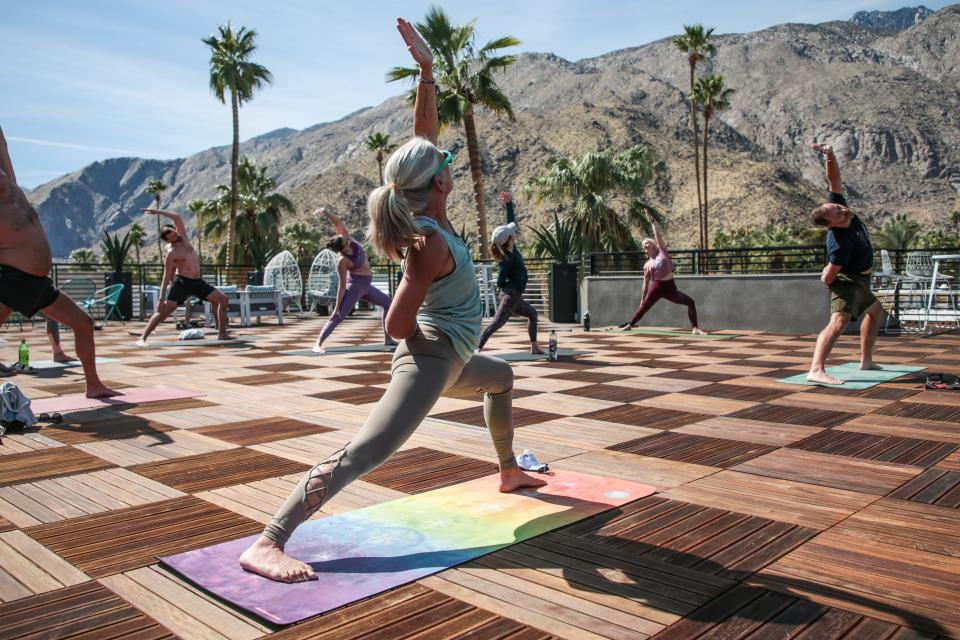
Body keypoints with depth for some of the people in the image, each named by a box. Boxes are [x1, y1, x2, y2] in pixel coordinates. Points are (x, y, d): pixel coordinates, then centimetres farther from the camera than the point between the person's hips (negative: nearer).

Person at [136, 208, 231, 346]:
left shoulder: (183, 236, 4)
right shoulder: (171, 253, -10)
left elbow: (177, 217, -2)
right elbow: (166, 277, -10)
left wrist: (157, 211, -6)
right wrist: (161, 299, -15)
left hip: (197, 281, 7)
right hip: (182, 282, -6)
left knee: (223, 299, 3)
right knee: (165, 309, -16)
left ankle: (222, 333, 6)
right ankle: (142, 337, -16)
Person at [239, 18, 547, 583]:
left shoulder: (426, 215, 1)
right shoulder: (431, 243, -23)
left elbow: (425, 132, 6)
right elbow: (398, 326, -25)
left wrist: (427, 68, 2)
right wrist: (432, 332, -6)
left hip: (448, 359, 11)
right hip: (433, 358, -11)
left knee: (502, 378, 35)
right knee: (365, 453, -21)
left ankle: (509, 471, 48)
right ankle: (267, 543, -28)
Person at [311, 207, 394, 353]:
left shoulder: (346, 239, -10)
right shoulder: (342, 261, -26)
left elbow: (338, 222, -12)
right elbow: (342, 285, -23)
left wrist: (325, 212, -29)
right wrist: (337, 306, -22)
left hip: (366, 286, 9)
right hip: (355, 285, -9)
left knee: (388, 303, 19)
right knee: (338, 316, -17)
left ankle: (388, 338, 25)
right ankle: (318, 344, -21)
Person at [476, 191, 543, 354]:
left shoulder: (512, 248, 0)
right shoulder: (508, 259, -22)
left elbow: (511, 221, 6)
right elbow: (500, 283, -21)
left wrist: (509, 203, 0)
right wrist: (512, 285, -4)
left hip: (514, 297, 10)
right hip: (510, 296, -10)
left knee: (532, 313, 24)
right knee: (497, 323, -16)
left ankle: (534, 347, 30)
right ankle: (478, 348, -21)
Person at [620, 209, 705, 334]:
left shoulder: (662, 252, 7)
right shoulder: (647, 265, 7)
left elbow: (657, 234, 0)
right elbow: (646, 284, 11)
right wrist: (642, 299, 10)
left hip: (670, 288, 0)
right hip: (657, 288, 0)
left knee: (690, 302, -6)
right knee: (643, 307, 2)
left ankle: (695, 328, -4)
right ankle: (629, 324, 15)